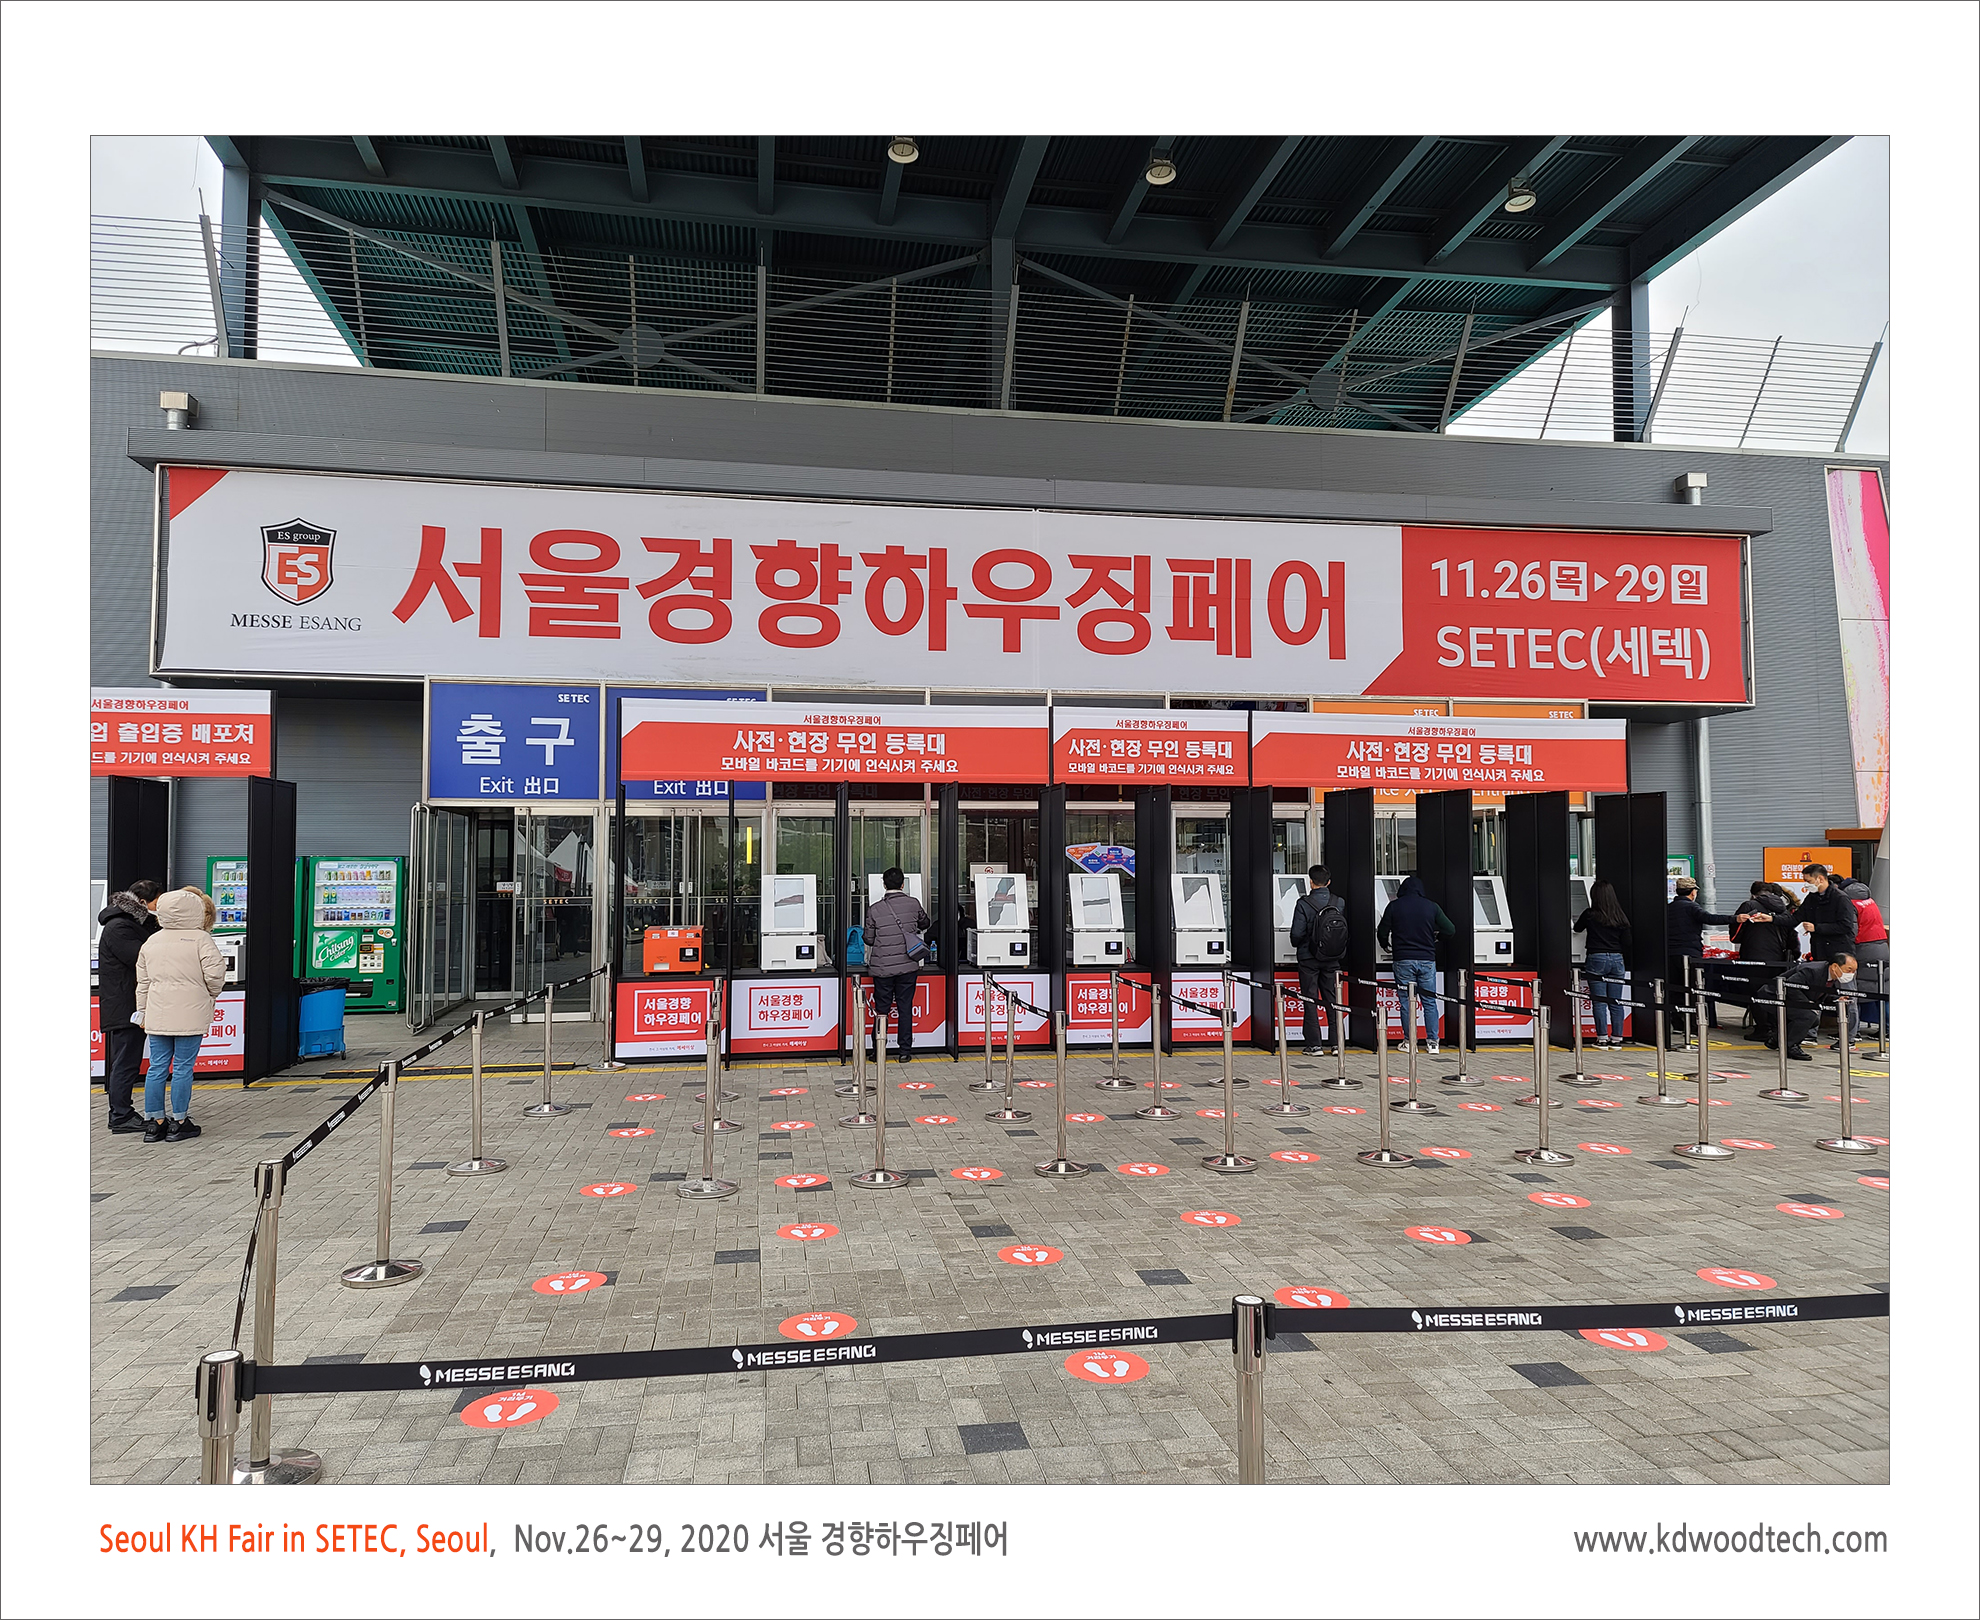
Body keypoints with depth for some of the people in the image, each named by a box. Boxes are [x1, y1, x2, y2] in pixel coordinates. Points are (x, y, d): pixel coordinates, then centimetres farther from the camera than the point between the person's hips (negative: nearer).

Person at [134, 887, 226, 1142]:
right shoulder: (200, 939, -8)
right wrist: (212, 993, 6)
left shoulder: (151, 941, 10)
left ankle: (153, 1122, 15)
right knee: (183, 1067, 1)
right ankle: (179, 1123, 6)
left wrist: (143, 1011, 24)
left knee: (157, 1066, 10)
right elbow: (214, 973, -15)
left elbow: (143, 981, 15)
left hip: (157, 1015, 5)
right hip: (190, 1013, -5)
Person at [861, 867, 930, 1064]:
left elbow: (868, 939, -1)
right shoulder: (913, 904, -2)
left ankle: (878, 1051, 14)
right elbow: (924, 924, 17)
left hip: (882, 967, -1)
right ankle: (905, 1051, 10)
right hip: (907, 966, 1)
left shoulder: (875, 909, -7)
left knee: (881, 1010, 9)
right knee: (905, 1009, 8)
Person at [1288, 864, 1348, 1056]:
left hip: (1309, 959, -4)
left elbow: (1297, 933, -15)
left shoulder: (1304, 903, -14)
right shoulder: (1339, 903, -1)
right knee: (1333, 1000, 12)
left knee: (1310, 1001, 3)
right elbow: (1346, 930, 5)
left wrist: (1297, 944, 7)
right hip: (1332, 960, 4)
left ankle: (1314, 1045, 1)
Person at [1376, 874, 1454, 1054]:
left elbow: (1382, 932, 4)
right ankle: (1433, 1041, 8)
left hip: (1403, 960, -1)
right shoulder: (1431, 906, 2)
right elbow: (1450, 930, 2)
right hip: (1427, 959, 1)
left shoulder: (1394, 906, 0)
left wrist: (1386, 946, 25)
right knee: (1429, 1001, 8)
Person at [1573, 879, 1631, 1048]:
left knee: (1600, 1002, 0)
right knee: (1616, 1002, 8)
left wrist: (1578, 921, 37)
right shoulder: (1620, 917, 3)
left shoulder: (1590, 915, -5)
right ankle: (1617, 1038, 11)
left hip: (1597, 959, -4)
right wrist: (1626, 966, 15)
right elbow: (1626, 943, 6)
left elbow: (1577, 928, 15)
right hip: (1617, 959, 4)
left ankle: (1602, 1038, 1)